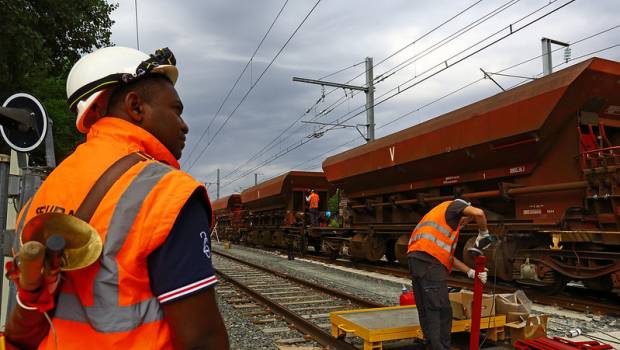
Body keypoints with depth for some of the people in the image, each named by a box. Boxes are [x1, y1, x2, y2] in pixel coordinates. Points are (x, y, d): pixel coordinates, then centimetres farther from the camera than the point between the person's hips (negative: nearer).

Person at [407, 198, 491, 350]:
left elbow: (449, 256, 25)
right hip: (429, 261, -9)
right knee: (439, 310, -6)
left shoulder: (447, 224, 34)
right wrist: (483, 233, 6)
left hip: (417, 260, 9)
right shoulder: (453, 206, 10)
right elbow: (478, 213, -12)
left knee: (427, 310, 13)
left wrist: (471, 272, 19)